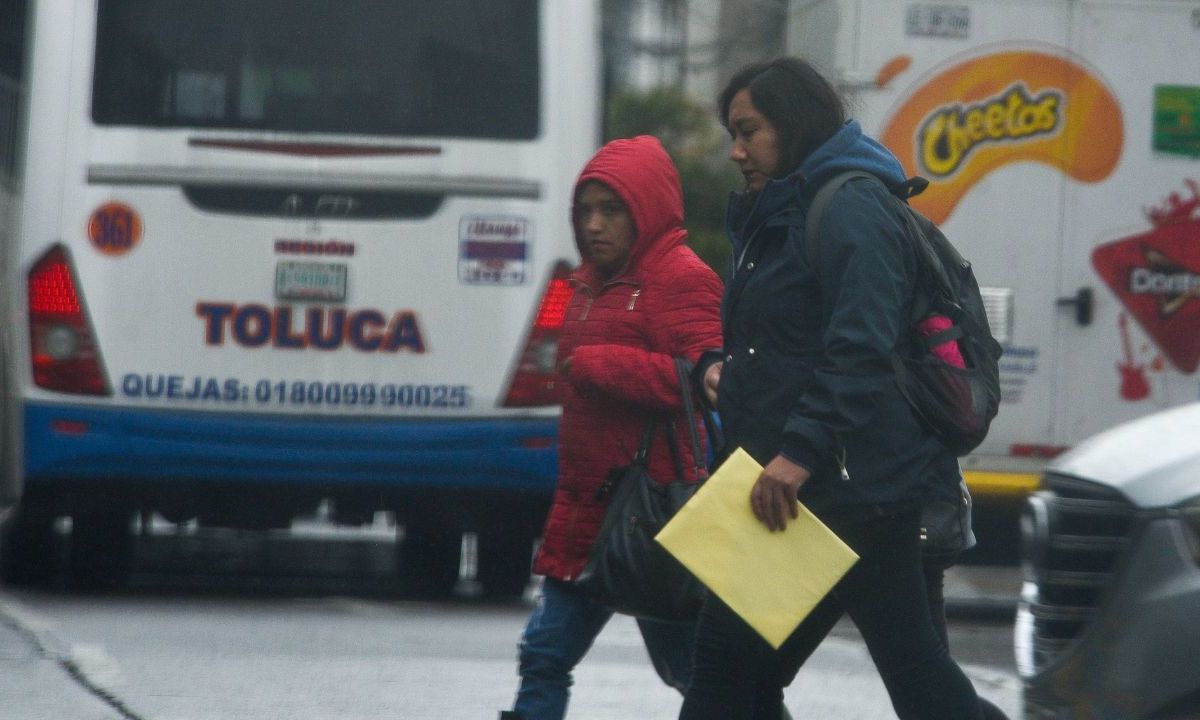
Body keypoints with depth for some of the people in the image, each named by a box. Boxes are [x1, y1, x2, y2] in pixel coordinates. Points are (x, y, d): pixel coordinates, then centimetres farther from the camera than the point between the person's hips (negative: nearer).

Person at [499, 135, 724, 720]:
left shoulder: (682, 281, -12)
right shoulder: (596, 283, 17)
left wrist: (594, 365, -20)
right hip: (586, 511, 9)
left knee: (688, 663, 0)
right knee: (544, 656, 7)